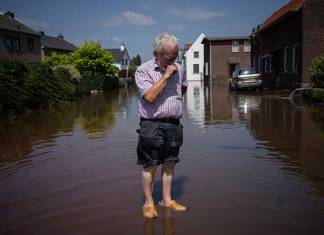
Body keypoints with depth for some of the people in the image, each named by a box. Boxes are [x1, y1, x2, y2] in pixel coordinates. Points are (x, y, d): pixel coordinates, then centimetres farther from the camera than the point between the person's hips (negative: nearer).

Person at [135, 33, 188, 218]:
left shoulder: (179, 69, 9)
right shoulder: (143, 70, -8)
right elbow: (150, 96, -20)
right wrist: (165, 76, -18)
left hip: (174, 125, 5)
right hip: (152, 125, -5)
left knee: (170, 164, 12)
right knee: (150, 166, 1)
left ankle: (167, 200, 25)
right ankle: (149, 203, 15)